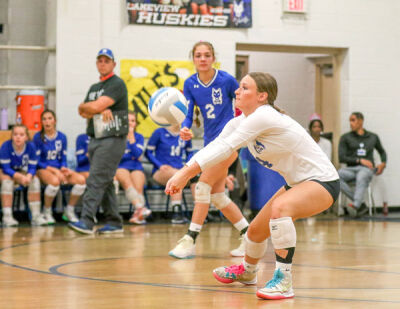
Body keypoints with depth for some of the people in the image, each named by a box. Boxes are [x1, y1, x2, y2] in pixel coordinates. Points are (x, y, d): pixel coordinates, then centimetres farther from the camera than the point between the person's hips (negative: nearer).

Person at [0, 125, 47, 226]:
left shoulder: (30, 147, -17)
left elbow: (32, 168, -12)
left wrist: (28, 177, -36)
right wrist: (21, 177, -37)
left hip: (22, 172, 3)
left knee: (35, 180, -21)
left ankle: (36, 216, -19)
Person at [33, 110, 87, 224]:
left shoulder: (62, 137, 7)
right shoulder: (38, 137, -5)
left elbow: (63, 159, 12)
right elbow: (36, 161, -6)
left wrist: (63, 168, -11)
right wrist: (54, 170, -16)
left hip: (58, 169, 4)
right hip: (43, 169, -4)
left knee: (81, 180, -22)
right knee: (55, 181, -39)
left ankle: (69, 211, -4)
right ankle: (47, 212, -15)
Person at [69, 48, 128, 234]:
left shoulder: (117, 84, -6)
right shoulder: (94, 88, 21)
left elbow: (96, 107, -16)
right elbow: (83, 113, 6)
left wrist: (84, 106, 4)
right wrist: (100, 110, -12)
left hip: (112, 140, -9)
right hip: (94, 140, 9)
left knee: (96, 181, -15)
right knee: (105, 183, 9)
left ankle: (86, 221, -19)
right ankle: (114, 222, 14)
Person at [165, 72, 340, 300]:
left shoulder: (263, 116, -26)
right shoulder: (241, 121, 2)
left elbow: (226, 148, -31)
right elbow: (215, 146, -3)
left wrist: (186, 173, -33)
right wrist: (183, 173, -16)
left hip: (323, 181, -10)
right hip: (298, 183, 10)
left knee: (280, 208, -38)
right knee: (256, 231, 17)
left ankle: (284, 281, -33)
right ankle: (247, 271, 48)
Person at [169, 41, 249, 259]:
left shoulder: (226, 80, -11)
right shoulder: (190, 84, 2)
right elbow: (188, 114, -6)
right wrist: (184, 129, -26)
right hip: (210, 141, 7)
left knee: (204, 185, -17)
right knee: (217, 195, 9)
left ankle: (191, 240, -16)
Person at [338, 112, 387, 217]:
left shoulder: (373, 137, 19)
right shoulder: (345, 138, 13)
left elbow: (382, 152, 35)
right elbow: (341, 158, 3)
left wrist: (383, 163, 14)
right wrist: (360, 160, -7)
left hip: (367, 169, -1)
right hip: (351, 169, 1)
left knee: (361, 177, -40)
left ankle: (355, 205, -58)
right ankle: (360, 204, -34)